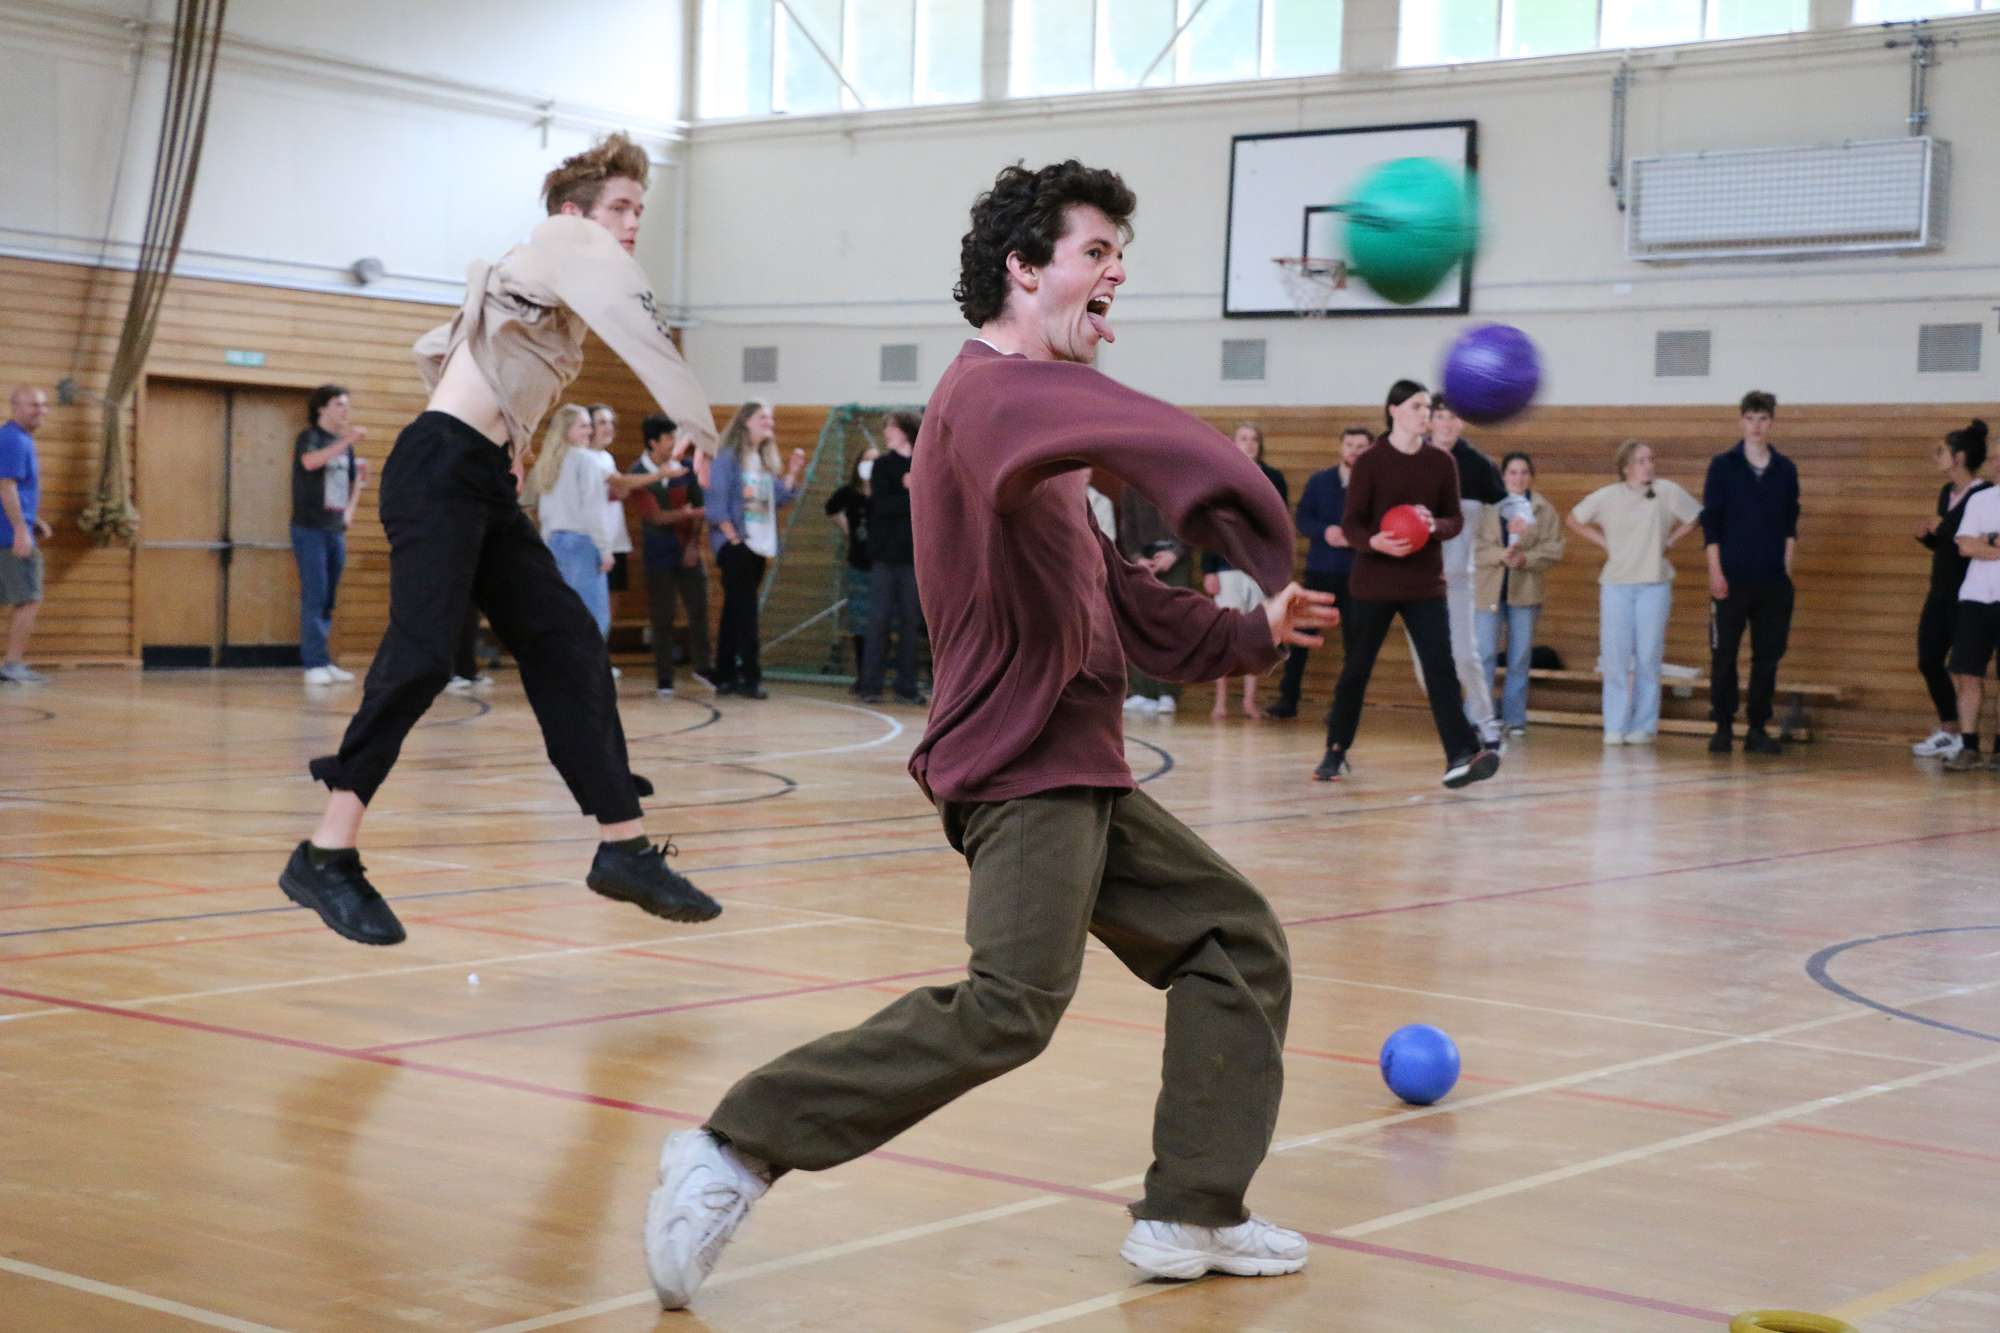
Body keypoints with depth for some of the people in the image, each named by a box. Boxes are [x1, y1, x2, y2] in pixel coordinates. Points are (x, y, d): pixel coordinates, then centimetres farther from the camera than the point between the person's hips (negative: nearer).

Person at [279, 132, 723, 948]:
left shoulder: (556, 291, 24)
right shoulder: (567, 246, -1)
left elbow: (433, 350, 33)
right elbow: (640, 329, -20)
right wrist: (707, 437, -17)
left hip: (486, 485, 10)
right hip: (439, 472, -10)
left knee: (567, 651, 4)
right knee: (422, 657, -19)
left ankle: (623, 849, 5)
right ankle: (325, 859, -17)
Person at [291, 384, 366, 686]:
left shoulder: (344, 443, 14)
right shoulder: (309, 437, -6)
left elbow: (354, 480, 26)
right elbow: (310, 461, -28)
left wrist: (350, 510, 10)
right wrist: (348, 441, -35)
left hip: (336, 530, 7)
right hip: (310, 529, -7)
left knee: (328, 600, 8)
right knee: (314, 597, -9)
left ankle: (324, 661, 13)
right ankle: (315, 664, -10)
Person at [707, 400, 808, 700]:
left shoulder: (765, 461, 15)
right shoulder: (729, 457, -7)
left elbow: (778, 499, 10)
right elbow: (716, 501, -12)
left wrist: (793, 472, 0)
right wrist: (733, 538, -15)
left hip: (759, 546, 8)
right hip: (735, 545, -8)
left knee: (736, 611, 10)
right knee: (744, 611, -10)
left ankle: (725, 676, 13)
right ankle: (750, 678, -10)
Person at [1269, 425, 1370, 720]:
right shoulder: (1319, 481, 8)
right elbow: (1302, 519, 4)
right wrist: (1324, 532, -15)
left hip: (1356, 574, -2)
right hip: (1319, 570, 2)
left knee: (1354, 641, 2)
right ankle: (1287, 699, 10)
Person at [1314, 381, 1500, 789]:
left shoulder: (1441, 463, 5)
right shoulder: (1370, 462, -5)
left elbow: (1455, 519, 8)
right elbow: (1351, 524, -6)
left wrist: (1436, 525, -15)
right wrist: (1374, 541, -27)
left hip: (1425, 585, 2)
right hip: (1373, 583, -2)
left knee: (1440, 668, -10)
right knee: (1355, 670, 7)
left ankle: (1462, 756, -18)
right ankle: (1335, 751, 24)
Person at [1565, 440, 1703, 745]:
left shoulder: (1667, 492, -3)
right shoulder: (1606, 497, 0)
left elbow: (1695, 518, 10)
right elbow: (1575, 520, 13)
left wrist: (1669, 540, 2)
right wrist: (1603, 543, 4)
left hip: (1655, 585, -1)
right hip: (1616, 584, 1)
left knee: (1648, 657, 1)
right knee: (1615, 655, 0)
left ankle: (1644, 726, 7)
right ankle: (1615, 726, 6)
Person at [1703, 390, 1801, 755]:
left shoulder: (1785, 469, 8)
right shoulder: (1723, 465, 1)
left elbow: (1790, 525, 11)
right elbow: (1710, 521, -2)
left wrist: (1786, 568, 2)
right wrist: (1715, 572, -8)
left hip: (1773, 581, 2)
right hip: (1731, 579, -2)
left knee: (1768, 657, 4)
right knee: (1723, 656, 0)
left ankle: (1758, 729, 11)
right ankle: (1723, 727, 9)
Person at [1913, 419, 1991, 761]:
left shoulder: (1984, 494, -13)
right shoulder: (1947, 493, 13)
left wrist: (1942, 528, -16)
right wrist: (1927, 534, 2)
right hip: (1941, 591, 9)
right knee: (1928, 661, 10)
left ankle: (1969, 739, 4)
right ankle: (1948, 731, 24)